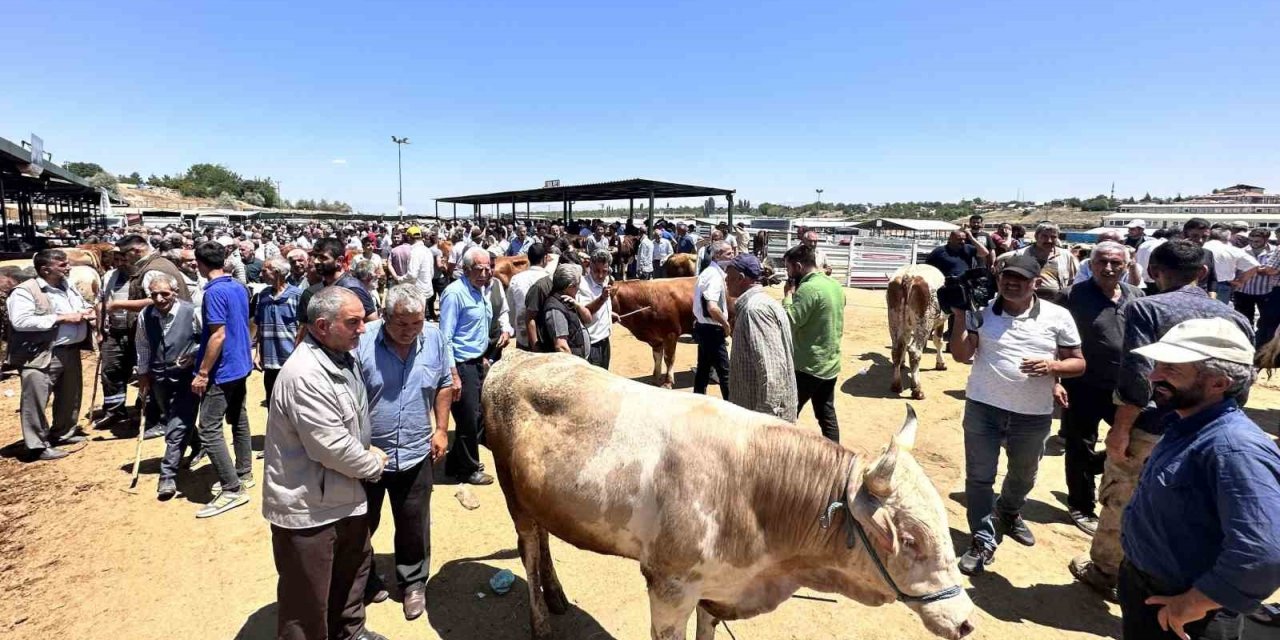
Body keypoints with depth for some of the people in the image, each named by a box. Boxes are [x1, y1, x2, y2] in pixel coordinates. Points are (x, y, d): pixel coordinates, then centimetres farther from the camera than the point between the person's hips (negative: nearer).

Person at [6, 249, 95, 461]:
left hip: (71, 352, 8)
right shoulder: (25, 291, -12)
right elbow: (20, 321, -22)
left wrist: (87, 312, 0)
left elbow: (85, 305, 25)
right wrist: (61, 318, -23)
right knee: (35, 402, -2)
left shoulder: (68, 287, 11)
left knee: (70, 398, 18)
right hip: (40, 356, -8)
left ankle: (63, 433, 35)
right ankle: (38, 445, 6)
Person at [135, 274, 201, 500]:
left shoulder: (191, 312, -16)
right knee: (170, 423, 20)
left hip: (186, 376, -5)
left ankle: (168, 475, -1)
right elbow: (142, 348, 9)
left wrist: (193, 356, -17)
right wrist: (143, 377, 13)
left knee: (178, 426, -7)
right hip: (159, 377, 5)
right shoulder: (145, 316, -4)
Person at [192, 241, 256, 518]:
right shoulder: (240, 288, 8)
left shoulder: (214, 292, -19)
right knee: (239, 420, 17)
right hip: (240, 366, 10)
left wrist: (202, 373, -18)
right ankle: (244, 474, 28)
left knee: (209, 430, -6)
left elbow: (218, 336, -23)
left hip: (222, 371, -9)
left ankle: (233, 489, -4)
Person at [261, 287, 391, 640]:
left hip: (344, 495, 10)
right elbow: (333, 448, -27)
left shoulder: (342, 357, 3)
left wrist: (366, 450, 3)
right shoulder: (304, 375, -28)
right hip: (307, 506, -10)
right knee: (308, 597, 9)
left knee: (354, 565, 26)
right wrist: (374, 464, -11)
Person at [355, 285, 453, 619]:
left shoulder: (435, 339, -7)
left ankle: (413, 583, 38)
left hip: (415, 454, 2)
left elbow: (443, 386, 7)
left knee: (414, 526, 16)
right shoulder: (361, 341, -17)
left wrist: (441, 429, 4)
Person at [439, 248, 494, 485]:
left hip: (477, 362, 9)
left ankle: (456, 463, 35)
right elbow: (445, 338, -20)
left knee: (478, 415, 17)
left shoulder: (481, 290, 9)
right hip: (461, 366, -9)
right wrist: (453, 376, -22)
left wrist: (482, 357, 17)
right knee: (468, 419, 4)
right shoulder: (455, 293, -18)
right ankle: (468, 470, 24)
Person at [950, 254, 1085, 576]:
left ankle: (1008, 514, 52)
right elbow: (961, 355, -6)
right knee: (979, 477, 2)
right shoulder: (982, 311, -4)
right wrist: (960, 316, -17)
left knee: (1023, 476, 23)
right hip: (983, 408, -1)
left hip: (1033, 415, 1)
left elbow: (1078, 363, 1)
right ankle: (983, 541, 16)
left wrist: (1052, 366, -20)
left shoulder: (1057, 316, -4)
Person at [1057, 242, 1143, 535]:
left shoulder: (1137, 296, 5)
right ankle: (1081, 506, 25)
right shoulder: (1074, 296, -11)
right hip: (1084, 388, -5)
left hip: (1127, 387, 5)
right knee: (1080, 451, 7)